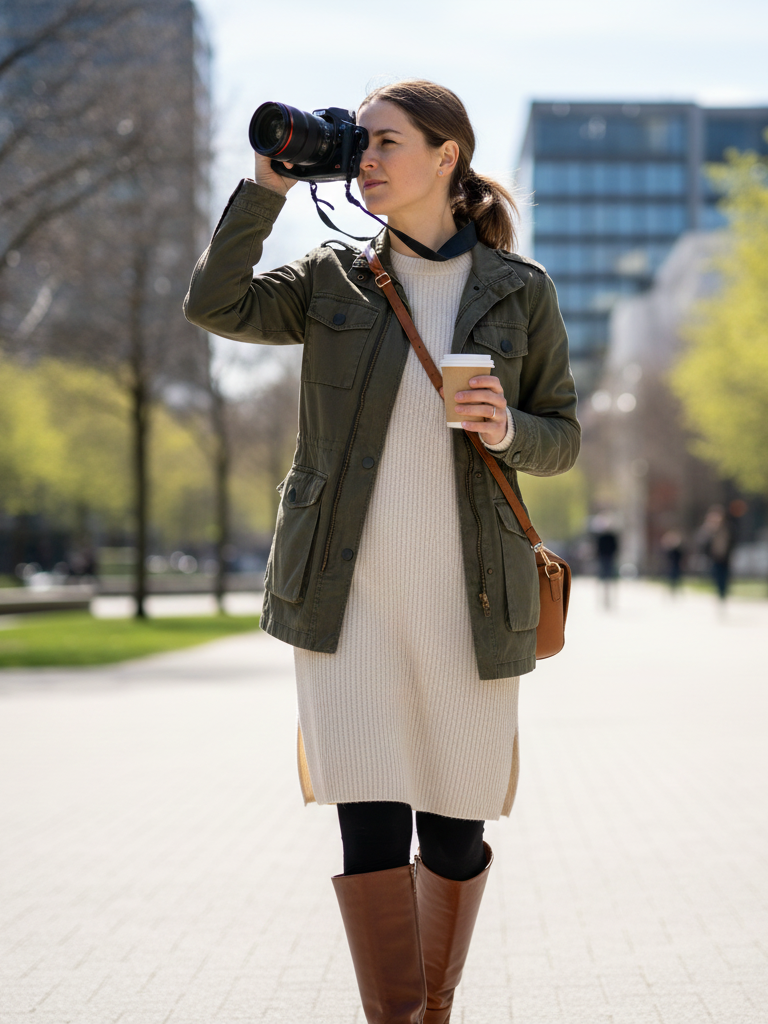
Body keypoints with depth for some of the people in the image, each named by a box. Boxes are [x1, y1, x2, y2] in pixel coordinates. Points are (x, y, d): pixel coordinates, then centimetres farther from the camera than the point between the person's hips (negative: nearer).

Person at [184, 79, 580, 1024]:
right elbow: (215, 305, -6)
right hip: (346, 591, 0)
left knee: (456, 832, 7)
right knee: (370, 825, -11)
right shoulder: (335, 280, 8)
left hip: (466, 596, 0)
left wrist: (507, 430, -13)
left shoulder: (521, 291, 5)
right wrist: (270, 182, -7)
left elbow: (561, 440, 9)